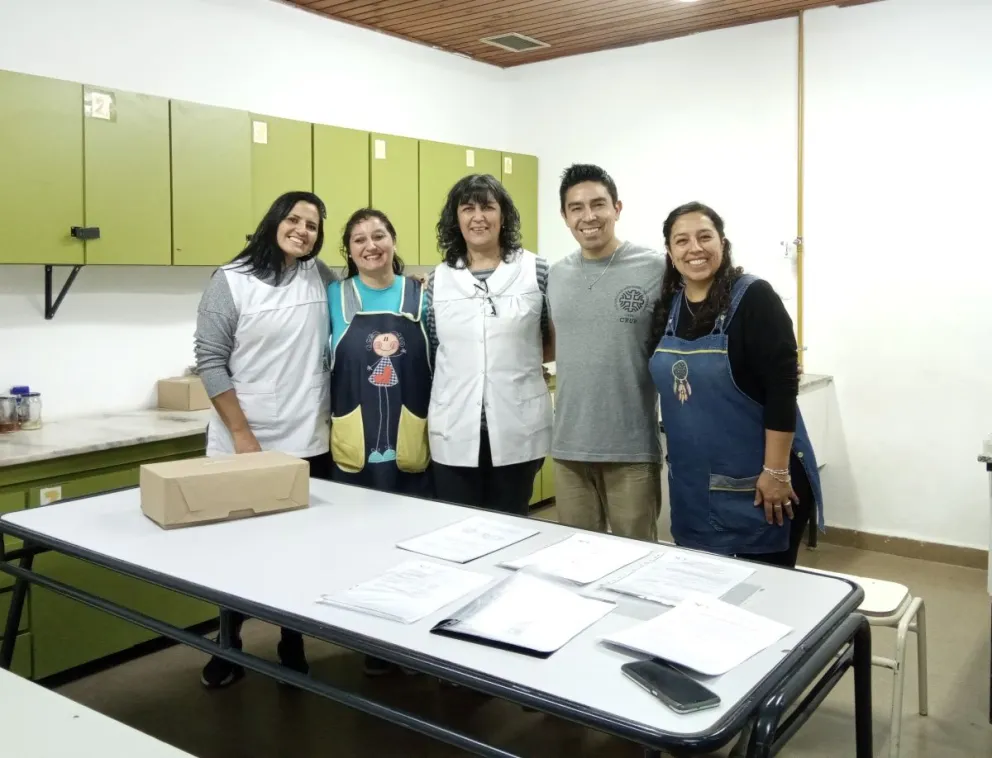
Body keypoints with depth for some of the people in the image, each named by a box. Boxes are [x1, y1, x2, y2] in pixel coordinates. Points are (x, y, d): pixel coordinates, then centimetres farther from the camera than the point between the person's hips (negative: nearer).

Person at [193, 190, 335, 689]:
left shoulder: (323, 278, 3)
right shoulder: (231, 281, -6)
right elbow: (210, 361, -8)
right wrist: (242, 435, -11)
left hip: (310, 445, 2)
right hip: (241, 446, -2)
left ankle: (293, 645, 29)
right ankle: (228, 645, 32)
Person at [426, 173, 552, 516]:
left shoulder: (535, 270, 0)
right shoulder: (439, 278, 7)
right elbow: (431, 351, 11)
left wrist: (517, 361, -2)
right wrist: (425, 413, 7)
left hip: (516, 428, -2)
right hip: (454, 431, 2)